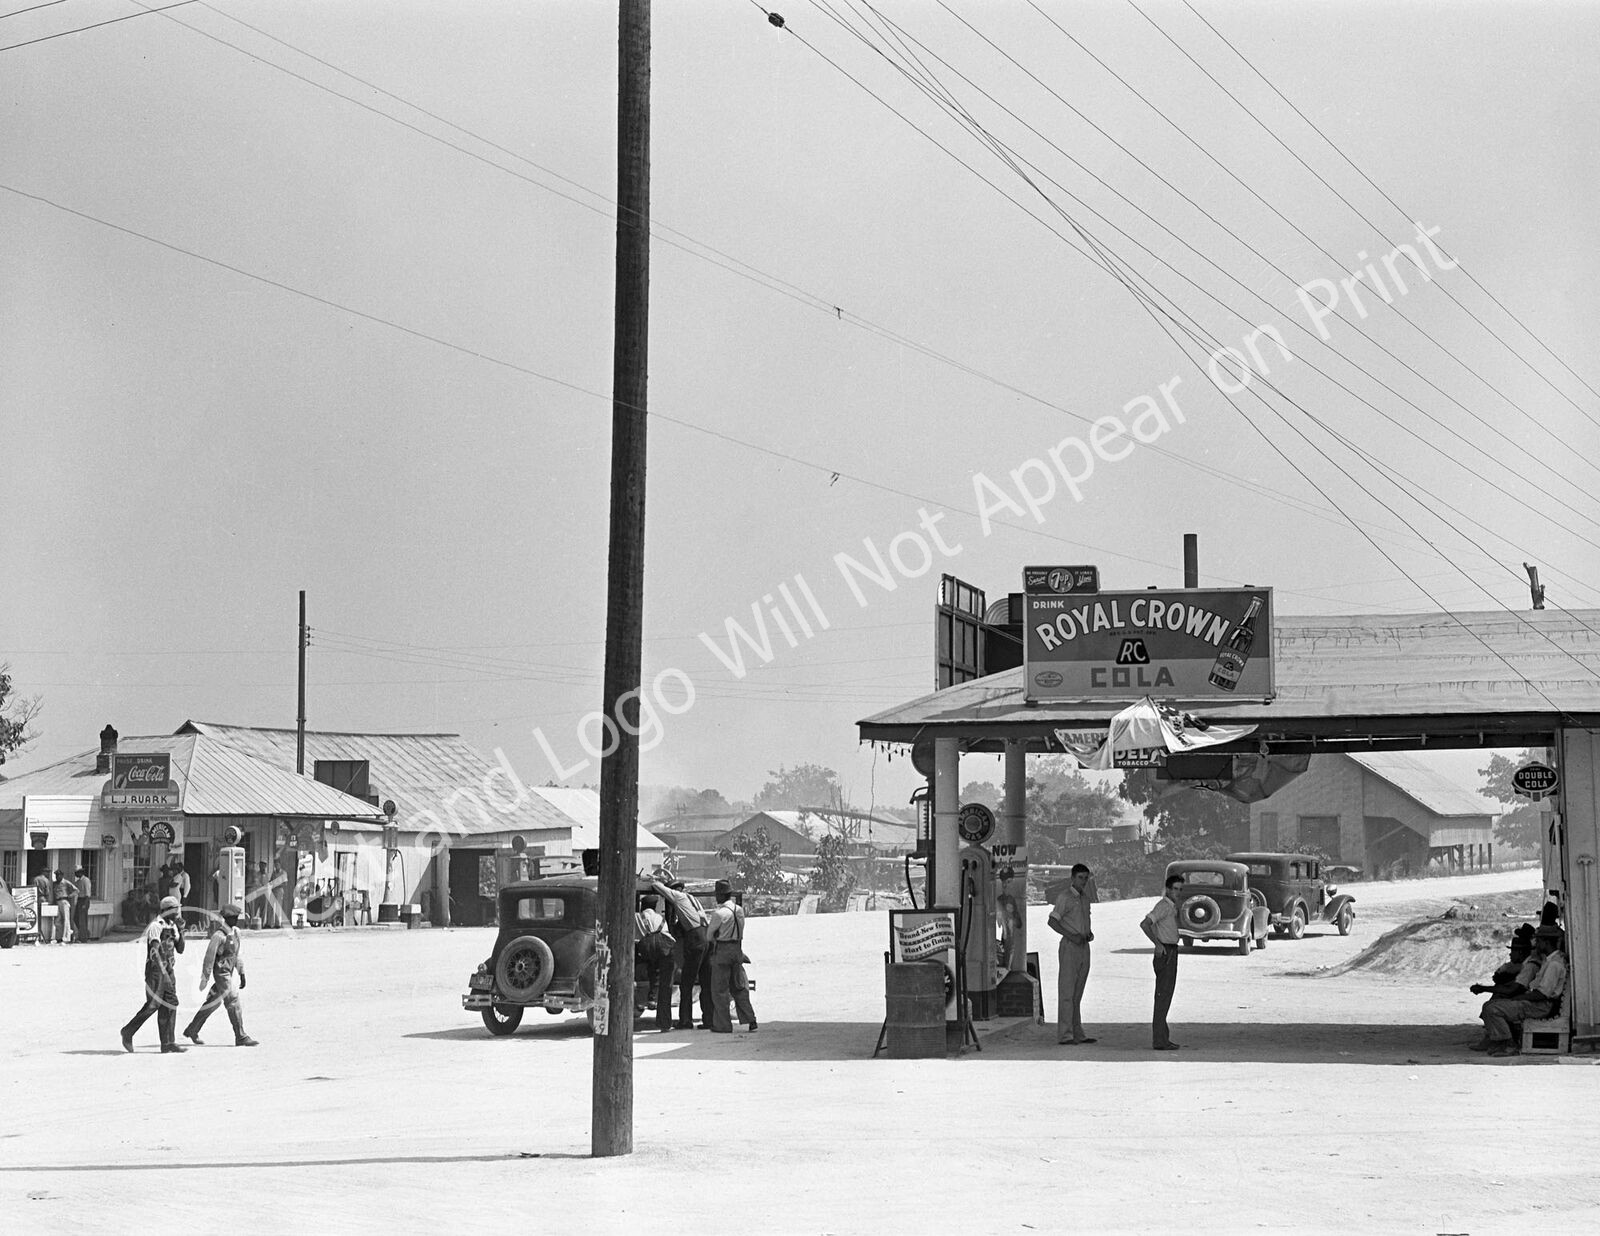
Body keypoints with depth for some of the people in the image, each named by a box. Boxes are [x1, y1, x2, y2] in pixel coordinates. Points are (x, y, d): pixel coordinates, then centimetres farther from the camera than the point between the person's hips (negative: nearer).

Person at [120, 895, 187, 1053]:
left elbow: (180, 949, 13)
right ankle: (128, 1031, 9)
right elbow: (154, 951, -24)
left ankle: (168, 1043, 1)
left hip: (169, 970, 8)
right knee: (153, 1004, -8)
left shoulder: (172, 926, 13)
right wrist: (162, 972, -33)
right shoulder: (156, 926, -13)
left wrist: (180, 930, 0)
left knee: (170, 1004, 1)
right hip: (156, 969, -8)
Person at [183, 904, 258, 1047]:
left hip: (230, 972, 9)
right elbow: (209, 957, -17)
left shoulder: (234, 932, 10)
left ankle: (191, 1030, 28)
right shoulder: (219, 935, -18)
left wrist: (241, 973, 17)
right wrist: (205, 978, -16)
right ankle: (241, 1037, -5)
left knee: (213, 1002, 16)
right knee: (233, 1003, -8)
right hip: (221, 972, -9)